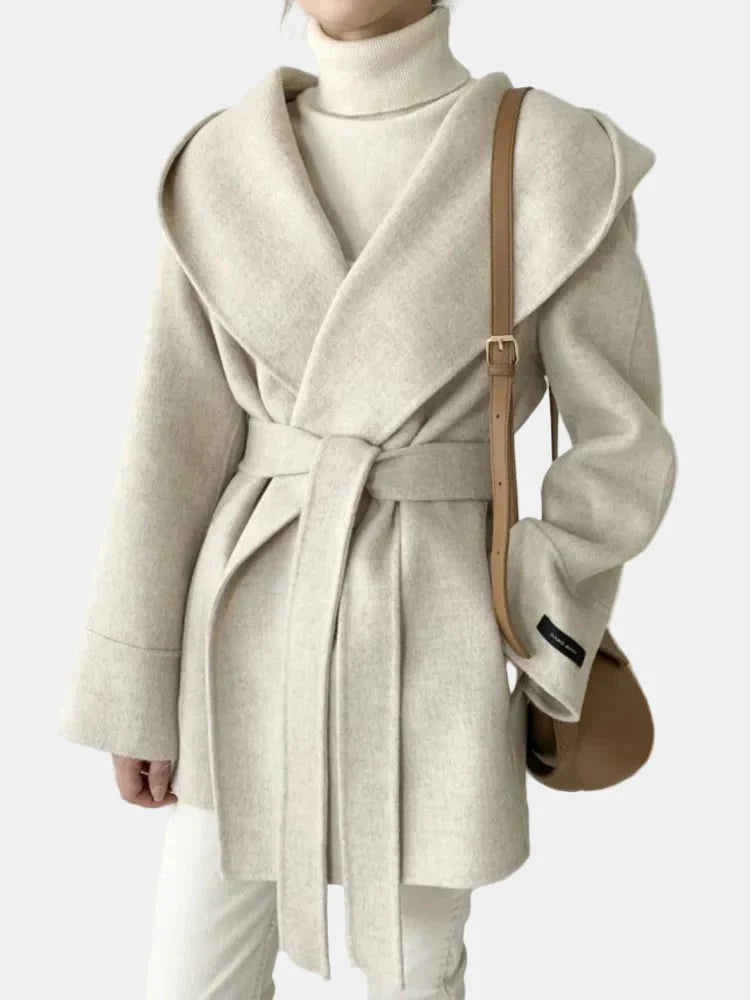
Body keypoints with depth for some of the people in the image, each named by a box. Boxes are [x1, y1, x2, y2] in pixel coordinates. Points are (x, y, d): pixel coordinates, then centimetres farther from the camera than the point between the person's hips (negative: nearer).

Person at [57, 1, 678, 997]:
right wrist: (137, 689, 1)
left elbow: (621, 443, -4)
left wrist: (533, 640, -5)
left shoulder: (557, 162, -9)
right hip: (256, 619, 3)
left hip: (428, 636, -2)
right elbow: (175, 441, -1)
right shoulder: (225, 166, -1)